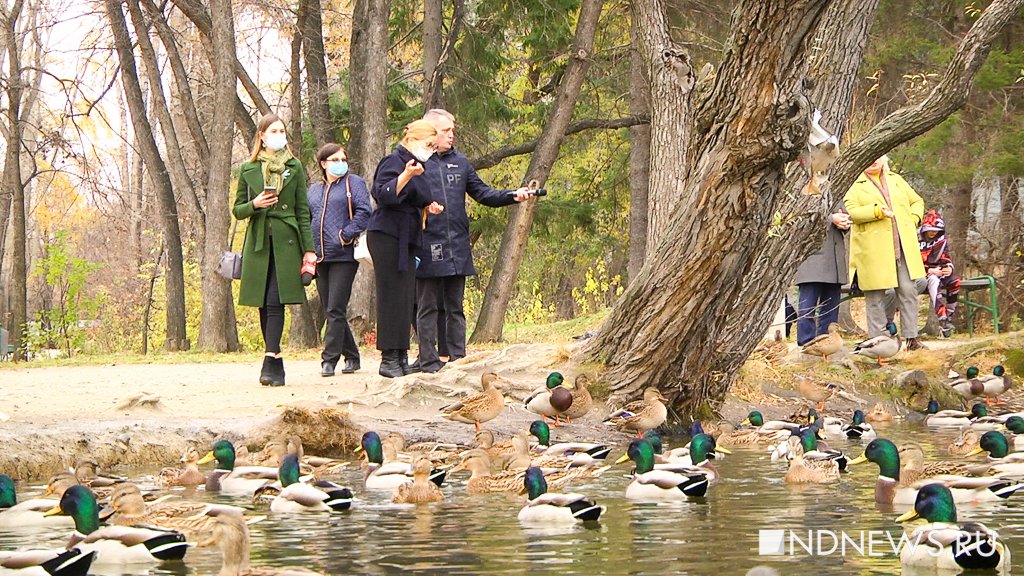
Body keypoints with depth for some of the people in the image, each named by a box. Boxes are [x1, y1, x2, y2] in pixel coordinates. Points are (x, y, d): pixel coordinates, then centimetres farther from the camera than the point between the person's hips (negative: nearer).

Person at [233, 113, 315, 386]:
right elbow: (237, 210, 13)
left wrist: (309, 249, 2)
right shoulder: (248, 170, 9)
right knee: (264, 304, 4)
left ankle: (270, 362, -20)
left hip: (286, 242, -2)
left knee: (275, 302, -13)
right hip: (258, 243, 2)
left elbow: (303, 210, 7)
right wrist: (254, 204, -9)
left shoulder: (294, 168, 8)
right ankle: (276, 363, 13)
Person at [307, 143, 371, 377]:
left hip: (343, 256, -6)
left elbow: (364, 211, -9)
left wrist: (346, 235, -14)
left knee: (335, 310, -11)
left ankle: (329, 359, -10)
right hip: (320, 258, 6)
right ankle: (351, 356, 19)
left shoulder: (353, 183, 2)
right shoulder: (314, 190, 17)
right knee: (330, 311, 9)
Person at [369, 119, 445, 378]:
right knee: (392, 296, -9)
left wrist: (428, 207, 11)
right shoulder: (394, 162, -8)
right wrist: (406, 175, -34)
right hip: (388, 237, -9)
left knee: (406, 298, 7)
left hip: (406, 239, 9)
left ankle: (401, 358, 9)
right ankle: (388, 359, -7)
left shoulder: (416, 166, 21)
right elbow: (383, 195, -22)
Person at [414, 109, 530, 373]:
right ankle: (428, 361, 3)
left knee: (455, 307, 9)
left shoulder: (460, 162, 15)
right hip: (427, 248, -5)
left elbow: (482, 193, 16)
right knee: (428, 307, 0)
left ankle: (458, 359, 12)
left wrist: (513, 195, 2)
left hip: (458, 249, 5)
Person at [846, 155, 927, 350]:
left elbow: (917, 202, 25)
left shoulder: (896, 180, 19)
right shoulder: (856, 186, 4)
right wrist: (877, 211, -21)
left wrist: (913, 219, 6)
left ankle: (911, 338, 5)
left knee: (909, 290, -1)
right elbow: (852, 211, -10)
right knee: (875, 295, -1)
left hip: (903, 246, 4)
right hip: (873, 250, -4)